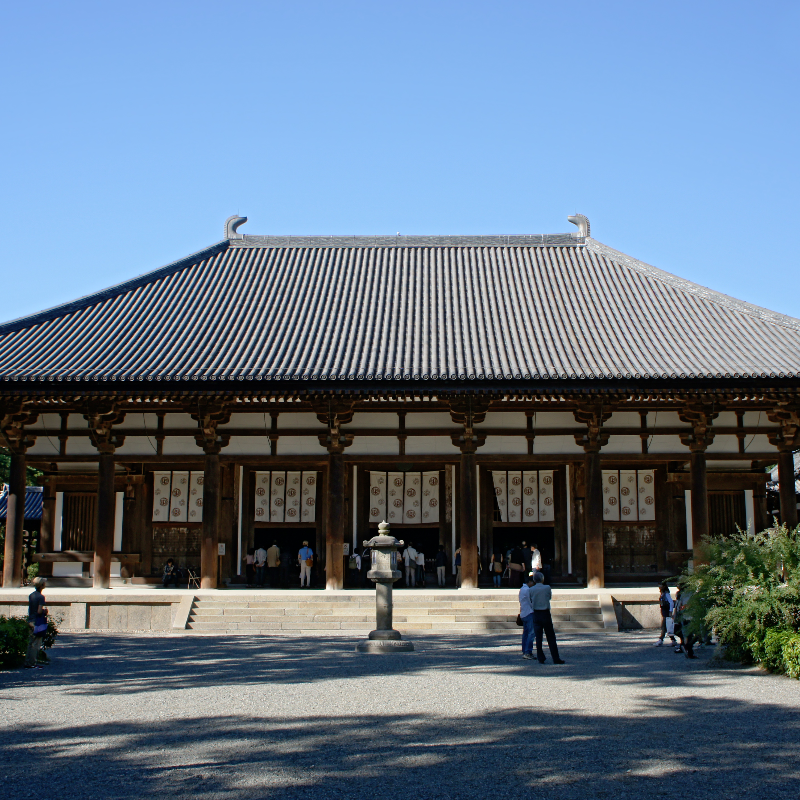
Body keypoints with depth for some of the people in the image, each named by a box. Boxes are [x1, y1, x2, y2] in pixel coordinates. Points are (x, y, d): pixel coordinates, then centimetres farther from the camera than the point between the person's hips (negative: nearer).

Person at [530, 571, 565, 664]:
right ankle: (556, 659, 3)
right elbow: (550, 597, 9)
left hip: (536, 614, 2)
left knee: (538, 637, 7)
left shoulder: (531, 590, -1)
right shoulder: (547, 588, -6)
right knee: (551, 637, 3)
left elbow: (531, 601, 8)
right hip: (545, 614, -2)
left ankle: (541, 658, 6)